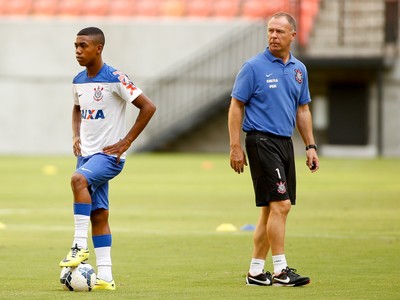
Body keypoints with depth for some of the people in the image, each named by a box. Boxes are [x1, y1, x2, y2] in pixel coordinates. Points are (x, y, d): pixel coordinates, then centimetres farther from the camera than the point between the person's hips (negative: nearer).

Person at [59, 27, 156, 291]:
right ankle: (105, 277, 10)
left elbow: (148, 107, -13)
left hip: (109, 154, -7)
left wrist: (127, 141, -14)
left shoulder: (115, 79, -13)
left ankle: (80, 246, -29)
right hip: (87, 152, 7)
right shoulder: (78, 81, 9)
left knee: (79, 179, -34)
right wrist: (76, 136, 11)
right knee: (98, 215, 7)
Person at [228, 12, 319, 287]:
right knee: (280, 204, -14)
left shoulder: (299, 70, 12)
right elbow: (236, 107, -5)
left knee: (271, 210, 8)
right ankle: (280, 271, -12)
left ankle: (256, 271, 14)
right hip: (262, 141, -7)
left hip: (285, 143, 7)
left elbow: (302, 110, 20)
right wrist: (235, 147, -10)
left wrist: (311, 146, 13)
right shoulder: (254, 67, -6)